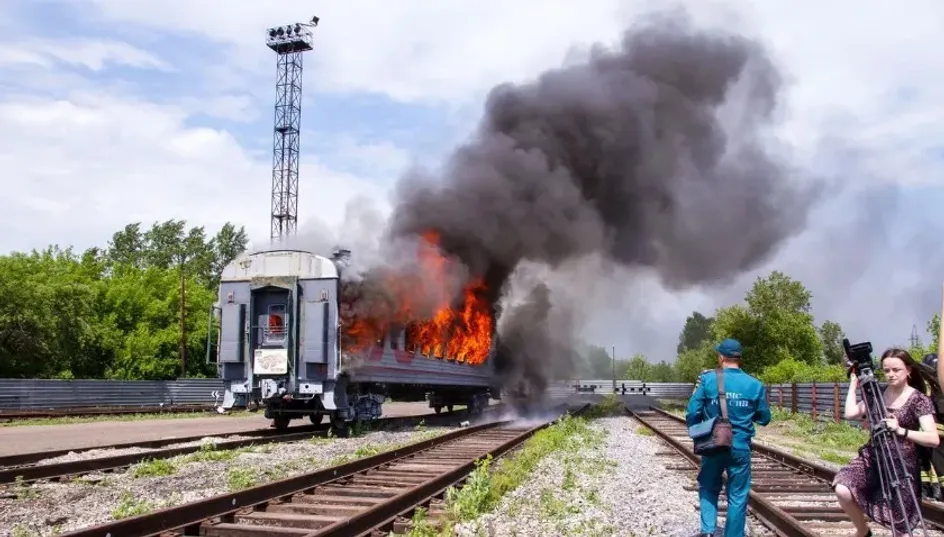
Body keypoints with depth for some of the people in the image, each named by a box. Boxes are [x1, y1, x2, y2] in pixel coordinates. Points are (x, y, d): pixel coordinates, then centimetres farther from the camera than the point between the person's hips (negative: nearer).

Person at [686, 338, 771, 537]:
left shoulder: (708, 380, -7)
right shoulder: (755, 385, -4)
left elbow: (692, 412, -7)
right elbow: (764, 418, 4)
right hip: (740, 447, 0)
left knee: (708, 489, 17)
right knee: (737, 496, 11)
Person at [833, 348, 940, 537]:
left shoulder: (919, 400, -10)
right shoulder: (878, 393, 6)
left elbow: (933, 439, -20)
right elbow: (850, 414, 0)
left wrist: (901, 431, -35)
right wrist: (854, 382, 3)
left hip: (902, 466, -4)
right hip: (872, 458, 4)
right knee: (842, 490, -20)